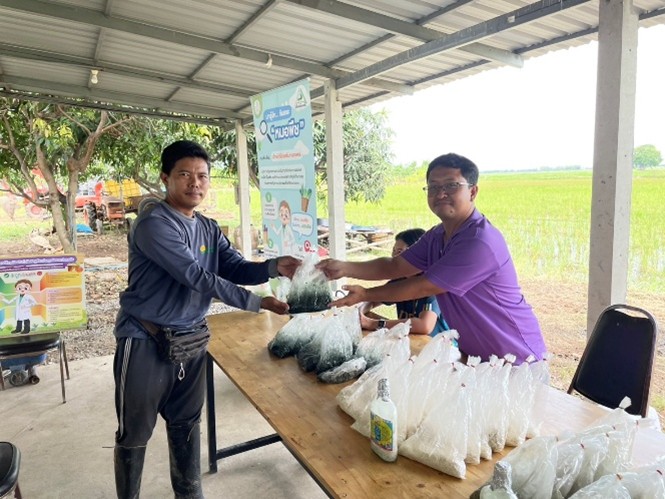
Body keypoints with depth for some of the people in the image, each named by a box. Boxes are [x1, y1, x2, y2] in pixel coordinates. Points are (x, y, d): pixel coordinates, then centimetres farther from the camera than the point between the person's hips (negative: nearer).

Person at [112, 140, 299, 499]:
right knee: (135, 434, 11)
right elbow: (197, 277, -25)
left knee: (186, 424, 20)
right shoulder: (153, 224, -18)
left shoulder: (209, 229, 7)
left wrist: (274, 267, -23)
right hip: (145, 342, -6)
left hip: (190, 339, 7)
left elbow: (237, 269, -3)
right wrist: (258, 303, -26)